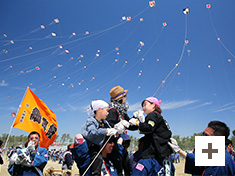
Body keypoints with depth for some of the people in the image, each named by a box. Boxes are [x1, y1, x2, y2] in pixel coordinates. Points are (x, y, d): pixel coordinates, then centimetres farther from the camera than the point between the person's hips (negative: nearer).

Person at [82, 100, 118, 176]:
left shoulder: (104, 122, 9)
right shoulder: (90, 121, -14)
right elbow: (92, 133, -33)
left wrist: (116, 131, -11)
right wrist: (106, 131, -42)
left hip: (98, 147, 8)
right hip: (89, 147, -8)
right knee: (98, 158, -28)